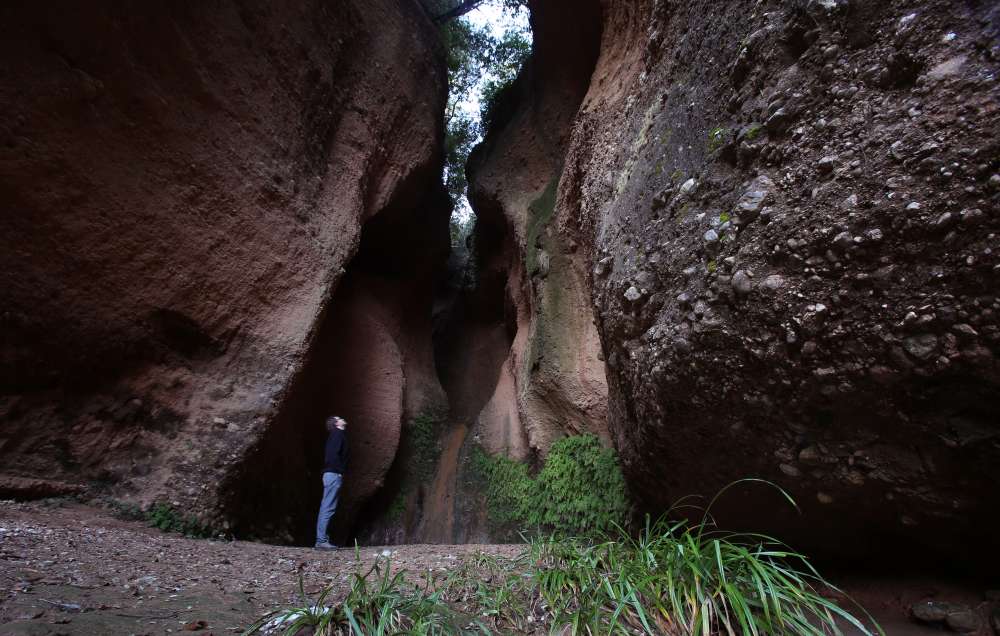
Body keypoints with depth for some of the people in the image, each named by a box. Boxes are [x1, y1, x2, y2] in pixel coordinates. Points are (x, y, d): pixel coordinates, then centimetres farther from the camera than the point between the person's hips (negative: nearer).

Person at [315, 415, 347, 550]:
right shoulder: (338, 434, -8)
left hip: (331, 473, 10)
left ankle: (322, 539, 15)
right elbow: (334, 454, -20)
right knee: (328, 508, -9)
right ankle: (321, 541, -8)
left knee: (326, 508, 11)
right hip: (334, 474, -10)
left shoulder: (337, 435, 21)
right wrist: (339, 471, -17)